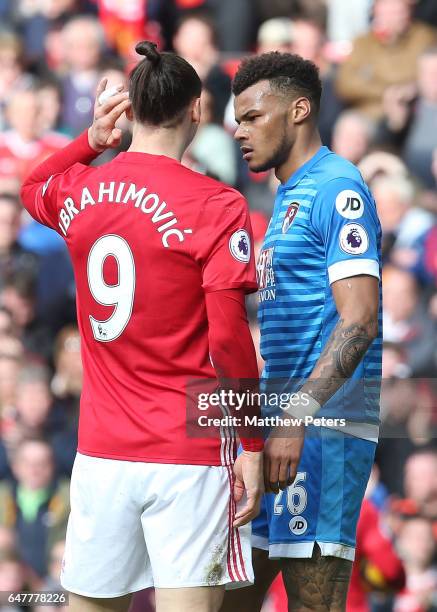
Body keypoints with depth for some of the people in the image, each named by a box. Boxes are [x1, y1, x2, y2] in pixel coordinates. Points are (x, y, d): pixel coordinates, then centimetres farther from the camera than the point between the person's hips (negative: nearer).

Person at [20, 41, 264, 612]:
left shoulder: (79, 192, 6)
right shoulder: (216, 206, -9)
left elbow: (33, 186, 33)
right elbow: (229, 339, -13)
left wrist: (92, 140, 20)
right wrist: (253, 446, -6)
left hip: (100, 453, 5)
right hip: (190, 455, -5)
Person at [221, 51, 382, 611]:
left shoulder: (336, 190, -10)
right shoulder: (290, 198, 21)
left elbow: (359, 320, -21)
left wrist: (298, 417, -28)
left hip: (323, 424, -10)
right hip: (286, 420, 10)